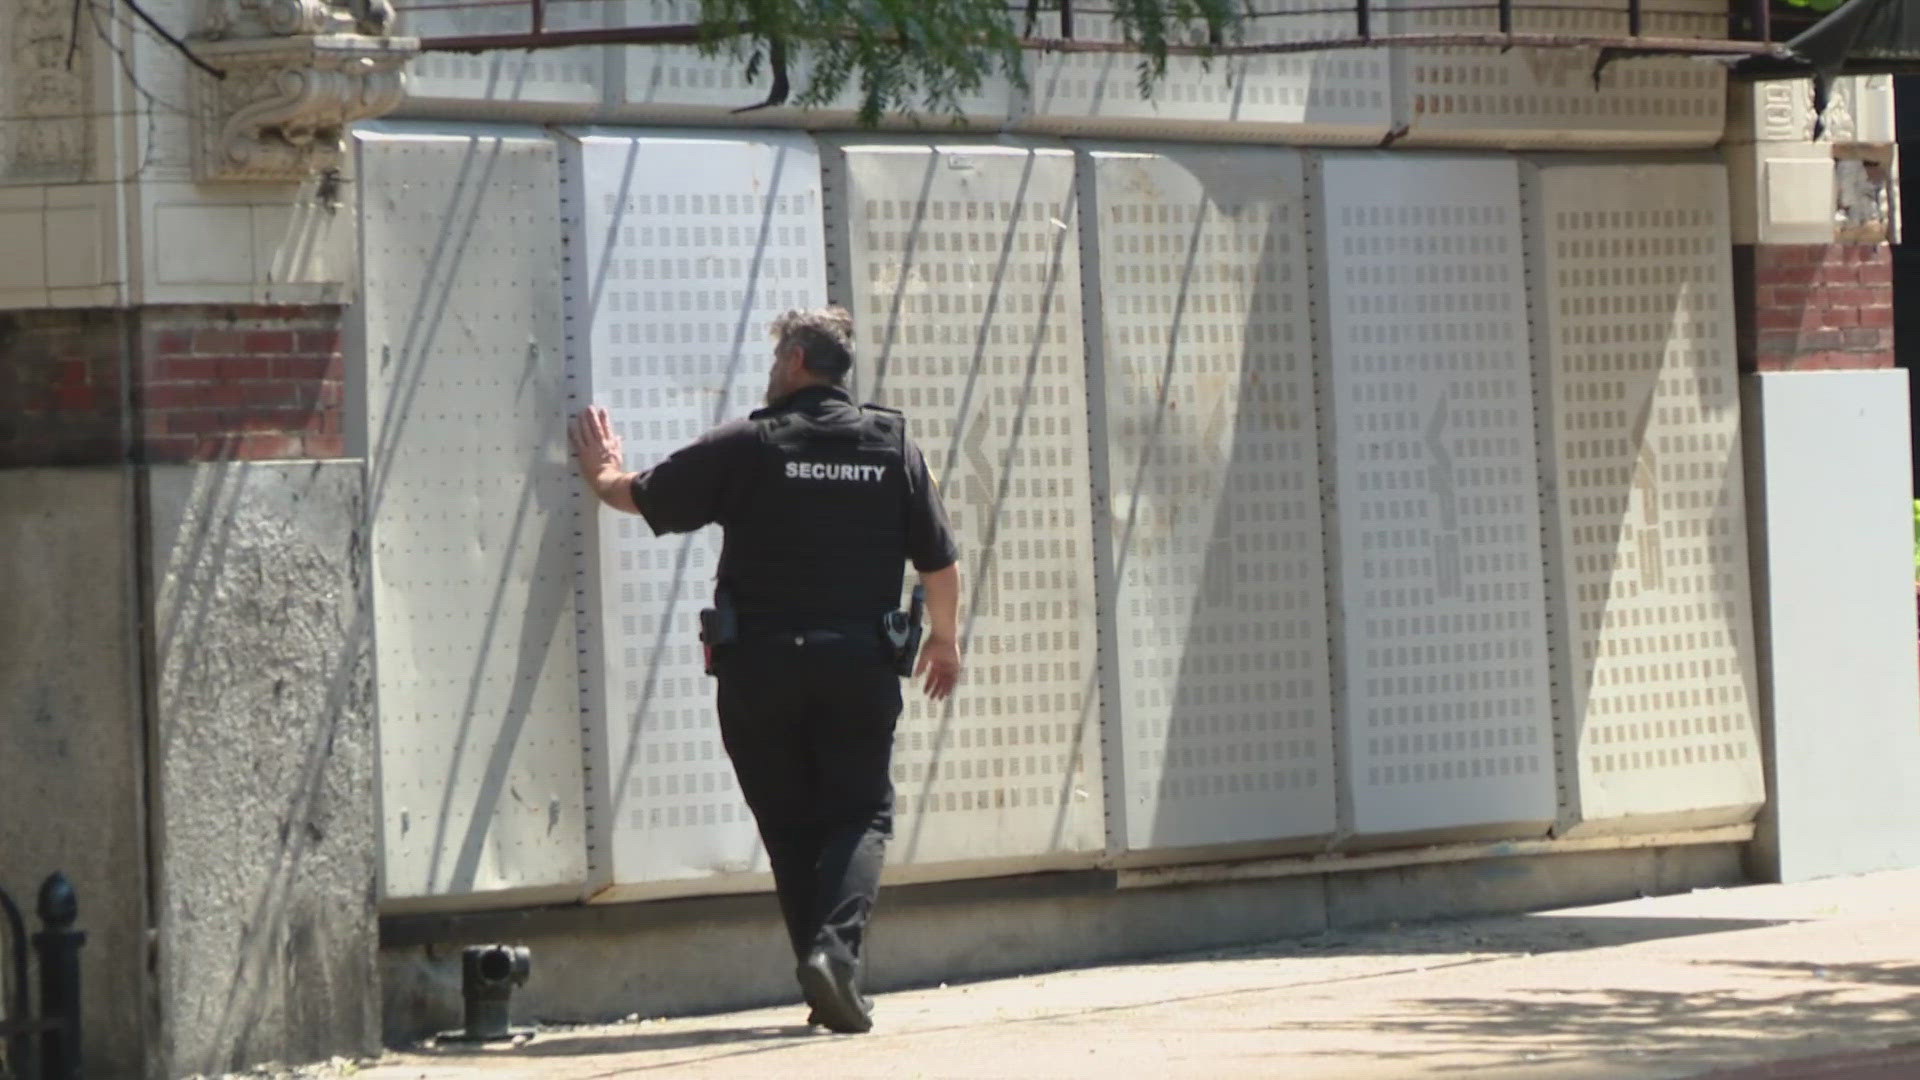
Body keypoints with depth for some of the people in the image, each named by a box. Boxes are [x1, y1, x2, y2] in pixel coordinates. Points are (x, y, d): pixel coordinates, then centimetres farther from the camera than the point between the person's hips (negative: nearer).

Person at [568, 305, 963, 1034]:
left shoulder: (747, 447, -3)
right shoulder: (893, 446, 4)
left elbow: (637, 496, 7)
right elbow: (940, 562, 8)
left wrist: (603, 472, 30)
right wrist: (944, 640, 25)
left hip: (759, 663, -1)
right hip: (859, 665, 1)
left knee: (790, 824, 8)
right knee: (860, 812, 4)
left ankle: (825, 972, 3)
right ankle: (838, 946, -20)